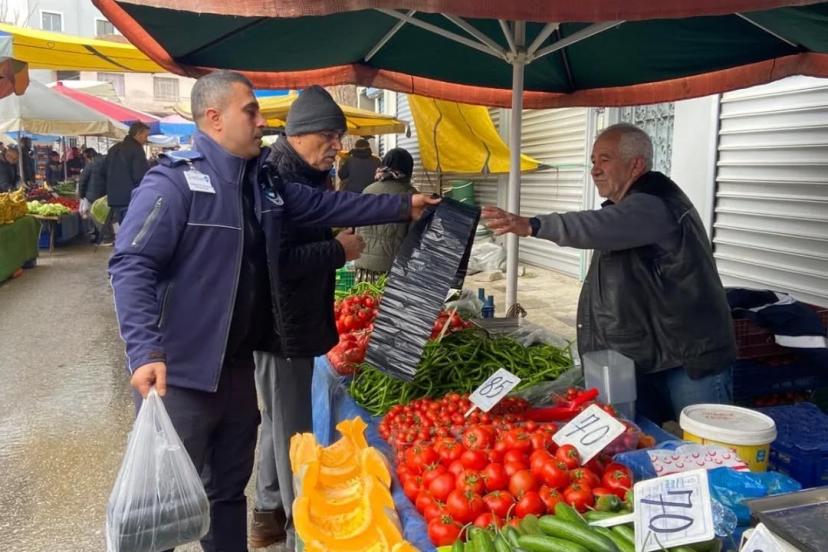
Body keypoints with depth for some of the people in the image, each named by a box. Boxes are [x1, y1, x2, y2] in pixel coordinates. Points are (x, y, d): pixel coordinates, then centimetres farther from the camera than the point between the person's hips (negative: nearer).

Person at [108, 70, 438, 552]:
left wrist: (403, 207, 16)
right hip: (181, 370, -8)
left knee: (229, 489, 22)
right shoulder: (174, 181, -17)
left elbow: (326, 206, 16)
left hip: (239, 364, 8)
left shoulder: (262, 180, 9)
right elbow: (131, 267, -22)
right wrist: (145, 351, -32)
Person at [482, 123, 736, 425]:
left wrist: (533, 225, -51)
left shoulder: (655, 205, -20)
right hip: (648, 357, 9)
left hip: (692, 359, -9)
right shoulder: (625, 205, 15)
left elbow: (598, 227, -40)